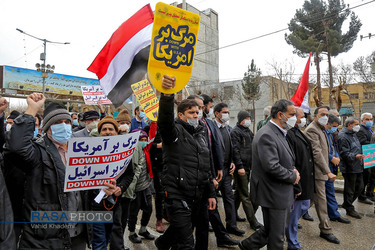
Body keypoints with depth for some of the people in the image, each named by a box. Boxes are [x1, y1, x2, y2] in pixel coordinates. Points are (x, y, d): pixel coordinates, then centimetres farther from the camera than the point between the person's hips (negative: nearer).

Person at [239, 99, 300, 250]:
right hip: (274, 194, -10)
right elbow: (271, 166, -29)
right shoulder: (266, 135, -22)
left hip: (281, 194, 10)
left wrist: (293, 169, 2)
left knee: (270, 230, 21)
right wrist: (293, 176, -14)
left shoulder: (279, 133, 12)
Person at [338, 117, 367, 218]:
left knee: (359, 186, 16)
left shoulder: (353, 134, 17)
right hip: (349, 168, -10)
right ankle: (349, 209, 16)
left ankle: (347, 204, 31)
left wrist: (361, 155, 19)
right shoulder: (343, 136, -17)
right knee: (350, 189, 1)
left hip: (357, 167, 10)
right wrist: (355, 156, -34)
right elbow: (344, 153, -22)